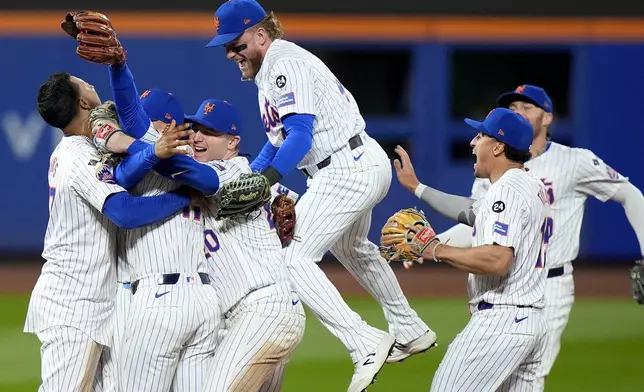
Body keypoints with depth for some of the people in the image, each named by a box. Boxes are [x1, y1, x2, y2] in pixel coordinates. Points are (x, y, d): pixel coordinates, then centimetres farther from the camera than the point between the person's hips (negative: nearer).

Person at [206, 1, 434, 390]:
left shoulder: (286, 64, -16)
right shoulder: (271, 67, 16)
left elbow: (300, 134, -27)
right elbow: (280, 136, 21)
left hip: (349, 170, -11)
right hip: (368, 165, 11)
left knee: (292, 258, -17)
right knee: (350, 247, 34)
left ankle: (367, 345, -22)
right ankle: (410, 331, 47)